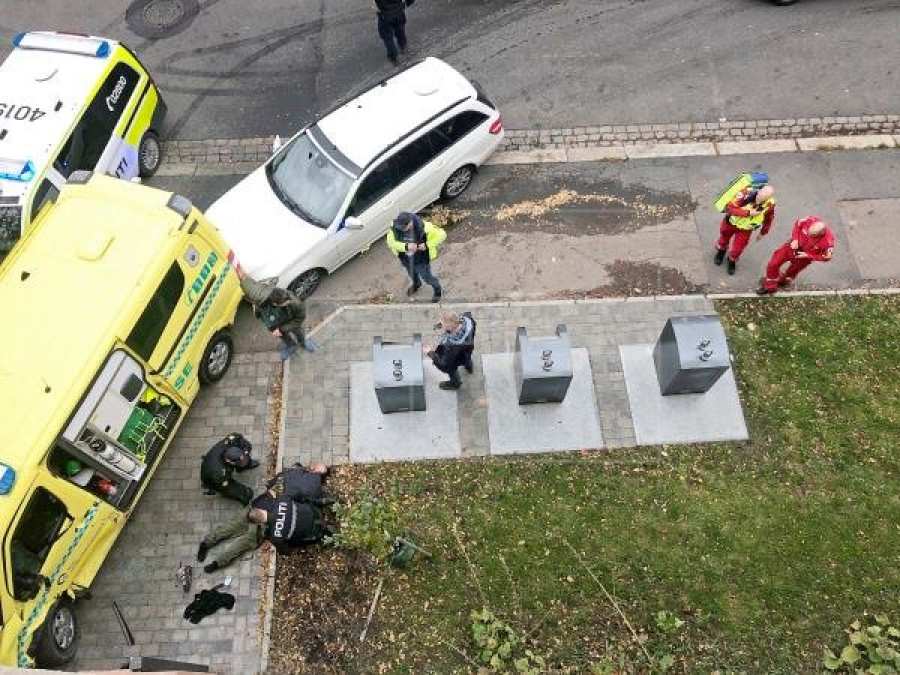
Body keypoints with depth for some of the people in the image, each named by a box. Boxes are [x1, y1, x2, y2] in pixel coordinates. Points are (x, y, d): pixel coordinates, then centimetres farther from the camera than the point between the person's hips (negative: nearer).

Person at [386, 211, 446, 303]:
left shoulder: (423, 227, -37)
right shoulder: (395, 227, -29)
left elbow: (442, 235, -28)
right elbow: (391, 242, -26)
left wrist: (427, 245, -36)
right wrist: (406, 246, -42)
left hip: (421, 259, -3)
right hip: (405, 259, 4)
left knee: (426, 277, 22)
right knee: (412, 274, 34)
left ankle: (437, 289, 56)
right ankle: (416, 284, 70)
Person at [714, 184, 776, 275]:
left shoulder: (770, 204, -25)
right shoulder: (746, 194, -37)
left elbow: (769, 218, -3)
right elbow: (730, 207, -38)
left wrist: (763, 233, 8)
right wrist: (748, 213, -42)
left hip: (745, 229, 1)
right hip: (731, 222, -1)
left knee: (737, 249, 8)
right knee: (724, 239, 25)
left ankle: (732, 261, 43)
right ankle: (721, 252, 59)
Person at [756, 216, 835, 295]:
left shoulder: (827, 241, -35)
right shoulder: (811, 220, -31)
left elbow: (826, 257, -16)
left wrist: (807, 255, -21)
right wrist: (795, 239, -18)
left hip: (804, 256, -2)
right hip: (795, 245, 2)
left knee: (791, 271, 20)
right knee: (773, 264, 2)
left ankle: (782, 282, 54)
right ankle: (770, 286, 25)